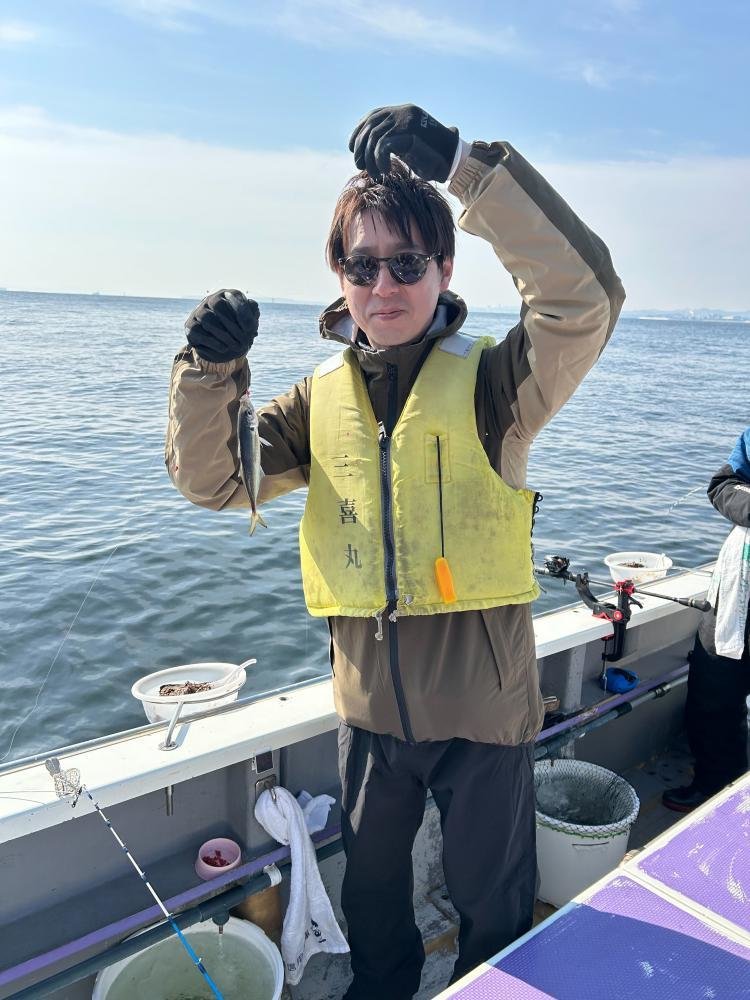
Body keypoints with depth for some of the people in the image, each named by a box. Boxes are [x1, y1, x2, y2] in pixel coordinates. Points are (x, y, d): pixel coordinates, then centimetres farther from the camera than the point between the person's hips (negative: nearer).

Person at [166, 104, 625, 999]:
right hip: (368, 700, 4)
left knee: (493, 901, 21)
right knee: (370, 888, 28)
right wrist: (209, 370, -19)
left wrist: (461, 163, -33)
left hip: (482, 700, -3)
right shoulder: (322, 397, 1)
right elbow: (211, 480, -2)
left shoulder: (489, 382, -11)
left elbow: (584, 293, -29)